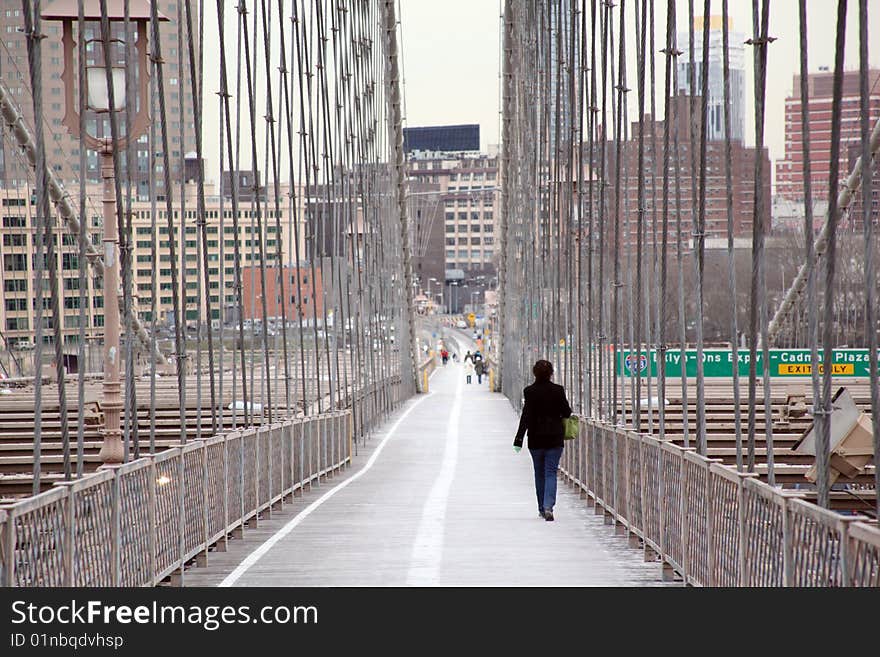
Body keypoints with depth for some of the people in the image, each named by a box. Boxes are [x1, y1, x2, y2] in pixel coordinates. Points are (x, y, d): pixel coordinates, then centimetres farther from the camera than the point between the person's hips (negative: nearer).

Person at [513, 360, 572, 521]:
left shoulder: (529, 391, -8)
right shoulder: (558, 390, -6)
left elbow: (526, 416, -12)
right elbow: (566, 413, -2)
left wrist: (519, 438, -12)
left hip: (536, 439, 0)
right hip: (555, 439, 0)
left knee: (539, 473, 14)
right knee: (550, 472, 0)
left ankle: (542, 508, 22)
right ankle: (548, 506, -19)